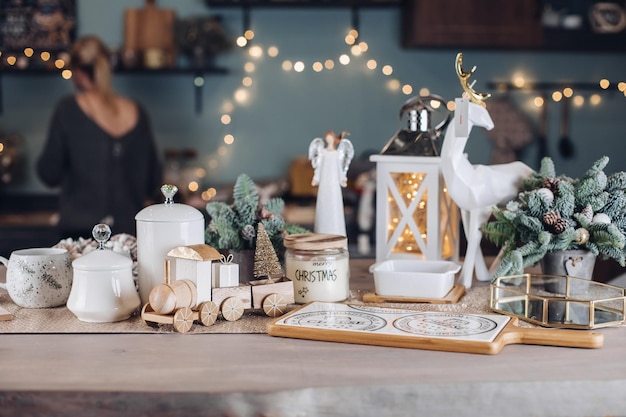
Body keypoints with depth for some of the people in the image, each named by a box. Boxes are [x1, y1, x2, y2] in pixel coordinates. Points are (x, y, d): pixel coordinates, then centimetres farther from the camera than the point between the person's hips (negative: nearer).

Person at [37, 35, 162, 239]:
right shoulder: (136, 113, 5)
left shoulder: (68, 109, -5)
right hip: (130, 229, 3)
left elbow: (50, 175, -2)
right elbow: (154, 181, 10)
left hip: (80, 228, -3)